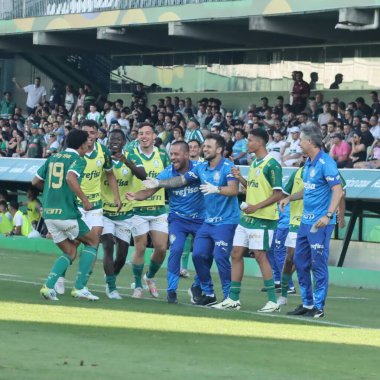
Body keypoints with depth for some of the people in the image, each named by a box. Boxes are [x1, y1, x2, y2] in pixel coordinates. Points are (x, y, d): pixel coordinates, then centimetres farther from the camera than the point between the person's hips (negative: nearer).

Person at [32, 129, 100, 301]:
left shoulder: (52, 158, 15)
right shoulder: (78, 159, -5)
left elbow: (35, 182, 18)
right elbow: (70, 178, -25)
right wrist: (85, 200, -19)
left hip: (49, 214, 6)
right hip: (67, 213, -6)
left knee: (70, 253, 17)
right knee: (93, 241, 14)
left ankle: (49, 285, -5)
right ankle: (79, 287, 4)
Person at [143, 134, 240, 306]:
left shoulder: (227, 167, -12)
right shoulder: (201, 168, 10)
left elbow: (234, 190, -23)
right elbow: (181, 180, 17)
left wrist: (216, 189, -38)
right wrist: (159, 183, 12)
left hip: (225, 221, -8)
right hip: (208, 220, 8)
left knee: (220, 256, -15)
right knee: (198, 254, 4)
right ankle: (208, 293, 18)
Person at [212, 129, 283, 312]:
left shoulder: (272, 165, -12)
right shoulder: (254, 163, 15)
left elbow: (277, 194, -15)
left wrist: (256, 207, -21)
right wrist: (241, 179, 7)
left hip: (263, 218, -9)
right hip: (247, 217, 9)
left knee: (260, 255, -9)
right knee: (236, 254, 7)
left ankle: (273, 301, -2)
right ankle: (233, 299, 13)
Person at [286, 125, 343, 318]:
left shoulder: (326, 163, -15)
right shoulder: (308, 163, 12)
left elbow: (338, 190, -21)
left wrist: (328, 215, -28)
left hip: (320, 223, -9)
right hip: (306, 221, 9)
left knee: (318, 264, -4)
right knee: (300, 262, 13)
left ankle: (318, 307, 2)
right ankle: (307, 303, 22)